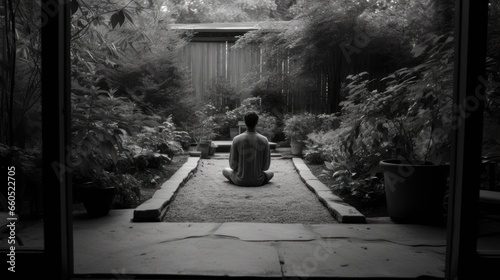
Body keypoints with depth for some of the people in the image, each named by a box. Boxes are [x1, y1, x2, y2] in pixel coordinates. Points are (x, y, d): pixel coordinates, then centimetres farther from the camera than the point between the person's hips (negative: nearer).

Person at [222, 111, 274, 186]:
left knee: (225, 170, 30)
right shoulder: (264, 140, -8)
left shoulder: (236, 140, -10)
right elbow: (266, 166, -3)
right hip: (258, 182, 1)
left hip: (240, 181, -1)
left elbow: (233, 165, -5)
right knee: (271, 172, 32)